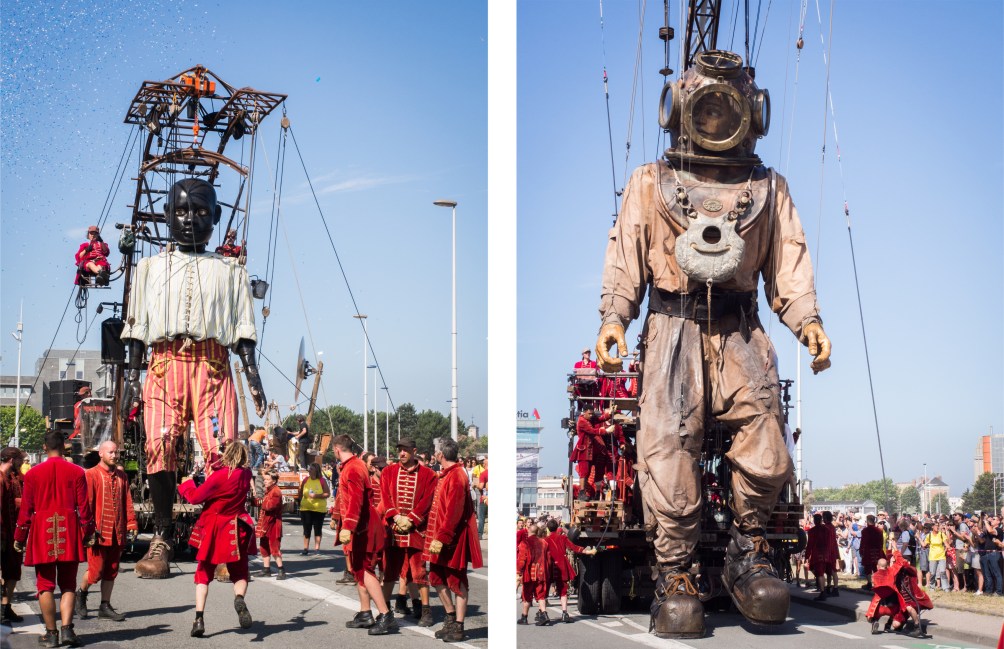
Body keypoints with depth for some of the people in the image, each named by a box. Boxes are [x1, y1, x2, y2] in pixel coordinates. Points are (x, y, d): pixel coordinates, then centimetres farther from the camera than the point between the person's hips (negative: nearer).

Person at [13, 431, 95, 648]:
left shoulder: (33, 473, -1)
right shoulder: (76, 472, 0)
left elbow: (26, 508, 0)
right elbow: (84, 506, 0)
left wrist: (19, 537, 8)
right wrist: (88, 533, 8)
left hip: (41, 534, -1)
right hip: (69, 536, 1)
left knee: (45, 585, 6)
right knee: (68, 585, 9)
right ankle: (67, 629, -5)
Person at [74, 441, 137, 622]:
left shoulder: (122, 476, 12)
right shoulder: (91, 475, -4)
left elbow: (128, 503, 11)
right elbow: (86, 503, -8)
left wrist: (131, 525, 4)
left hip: (118, 533, 5)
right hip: (99, 532, -5)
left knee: (111, 571, 9)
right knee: (96, 570, -4)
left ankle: (105, 607, 17)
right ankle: (81, 595, 23)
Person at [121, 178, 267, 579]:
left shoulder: (229, 270, 20)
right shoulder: (151, 267, 22)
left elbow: (242, 327, 14)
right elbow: (137, 325, 17)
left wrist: (251, 371, 2)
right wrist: (132, 371, 6)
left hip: (212, 365, -1)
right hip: (165, 362, 1)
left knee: (221, 449, -14)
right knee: (159, 446, -13)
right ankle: (162, 539, -8)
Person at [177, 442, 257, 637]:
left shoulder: (219, 476, -17)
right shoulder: (246, 474, -2)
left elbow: (195, 497, -13)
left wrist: (187, 484, 5)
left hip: (213, 532, -3)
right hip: (236, 532, 3)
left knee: (203, 574, 11)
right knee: (239, 573, 13)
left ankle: (199, 618, -2)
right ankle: (239, 598, -21)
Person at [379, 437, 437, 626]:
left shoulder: (427, 474, 1)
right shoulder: (388, 472, 7)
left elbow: (426, 501, -4)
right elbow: (385, 497, 0)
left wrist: (410, 519, -13)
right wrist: (396, 517, -13)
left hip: (416, 528, -2)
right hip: (392, 526, 2)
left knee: (419, 569, -2)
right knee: (389, 568, 8)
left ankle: (425, 610, 3)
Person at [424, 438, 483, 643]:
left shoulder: (456, 476, -18)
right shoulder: (446, 475, 12)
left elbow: (454, 512, -24)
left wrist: (441, 537, -25)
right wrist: (436, 536, 18)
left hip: (453, 539, -10)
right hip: (441, 537, 10)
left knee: (457, 583, -2)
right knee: (437, 579, 15)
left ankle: (458, 628, 5)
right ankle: (451, 619, 27)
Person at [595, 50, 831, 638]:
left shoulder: (768, 188, 20)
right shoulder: (652, 183, 17)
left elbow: (789, 262, 13)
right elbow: (626, 257, 11)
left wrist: (808, 320, -4)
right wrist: (613, 317, -5)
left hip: (739, 330, 1)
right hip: (674, 326, -1)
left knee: (766, 448, -20)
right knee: (670, 443, -16)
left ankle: (748, 550, 1)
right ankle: (676, 575, -6)